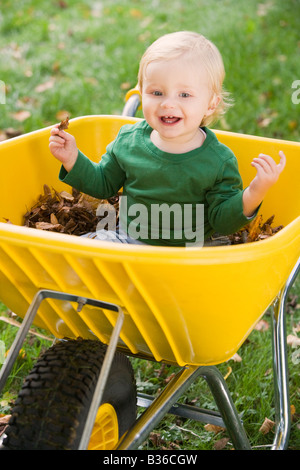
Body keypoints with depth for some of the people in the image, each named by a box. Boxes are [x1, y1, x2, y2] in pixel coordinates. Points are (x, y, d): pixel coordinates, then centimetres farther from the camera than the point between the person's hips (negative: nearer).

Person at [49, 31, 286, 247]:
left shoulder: (219, 162, -14)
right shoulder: (128, 140, -3)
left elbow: (222, 221, -10)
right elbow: (103, 184, 12)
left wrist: (253, 196, -28)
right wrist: (73, 160, -3)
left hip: (184, 255, -2)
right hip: (128, 238, 3)